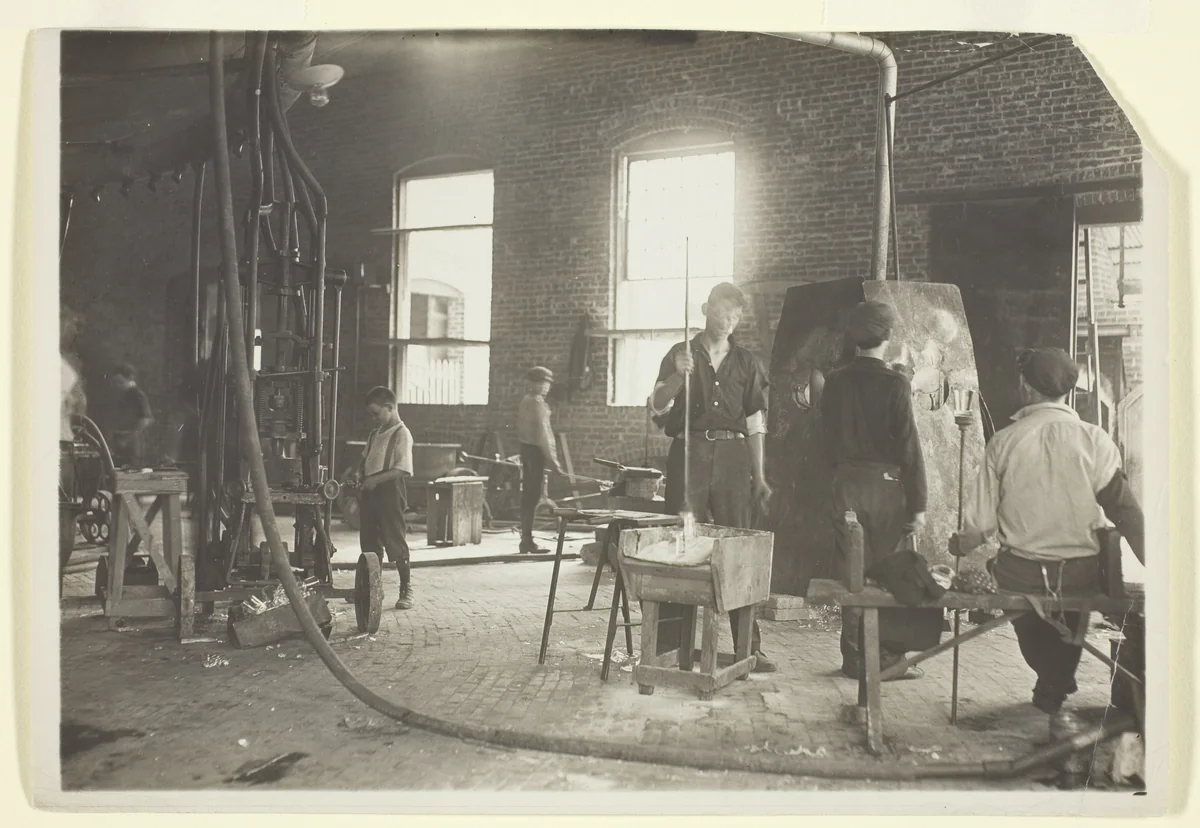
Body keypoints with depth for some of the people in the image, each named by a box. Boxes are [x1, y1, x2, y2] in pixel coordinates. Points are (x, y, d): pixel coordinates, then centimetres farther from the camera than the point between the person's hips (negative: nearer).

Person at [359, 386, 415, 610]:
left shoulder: (402, 434, -11)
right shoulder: (376, 433, 13)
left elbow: (403, 470, -18)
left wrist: (375, 479, -21)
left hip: (389, 492, -8)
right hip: (369, 492, 8)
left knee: (395, 541, -2)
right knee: (369, 542, 12)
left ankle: (406, 590, 8)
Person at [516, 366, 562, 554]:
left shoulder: (525, 401, 15)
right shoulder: (537, 403, -14)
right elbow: (542, 432, -19)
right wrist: (552, 459, -17)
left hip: (526, 449, 9)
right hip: (535, 451, -9)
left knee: (528, 495, 12)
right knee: (533, 496, -5)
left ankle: (526, 540, 17)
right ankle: (527, 541, -2)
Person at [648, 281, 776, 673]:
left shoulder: (746, 362, 14)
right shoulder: (680, 354, 9)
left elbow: (754, 422, 13)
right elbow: (657, 407, 0)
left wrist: (759, 476, 7)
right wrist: (678, 376, -18)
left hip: (732, 457, 1)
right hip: (688, 453, -1)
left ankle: (748, 646, 2)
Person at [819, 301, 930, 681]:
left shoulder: (834, 381, 2)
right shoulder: (894, 383, -10)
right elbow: (909, 447, -10)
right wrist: (918, 504, -7)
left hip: (846, 484, 4)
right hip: (887, 485, -4)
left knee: (853, 573, 10)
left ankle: (855, 659, 16)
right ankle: (888, 658, 10)